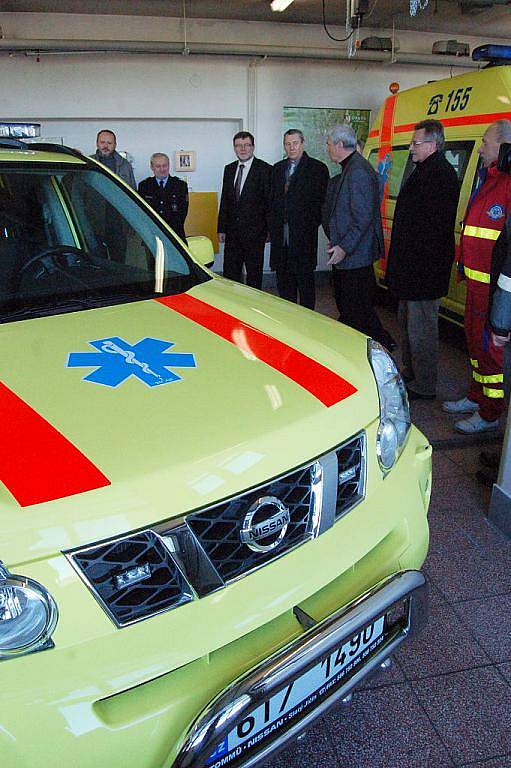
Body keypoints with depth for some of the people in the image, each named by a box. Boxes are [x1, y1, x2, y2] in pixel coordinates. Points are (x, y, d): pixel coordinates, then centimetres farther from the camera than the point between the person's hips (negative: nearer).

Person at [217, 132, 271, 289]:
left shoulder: (265, 169, -5)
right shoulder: (229, 169, 13)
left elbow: (270, 202, -6)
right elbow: (224, 201, 14)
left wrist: (269, 229, -10)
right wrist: (221, 229, 10)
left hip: (254, 233, -5)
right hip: (232, 233, 5)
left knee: (254, 275, 5)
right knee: (229, 274, 6)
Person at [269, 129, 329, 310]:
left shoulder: (317, 168, 0)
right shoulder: (277, 168, 16)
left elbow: (322, 200, -4)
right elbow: (273, 200, 16)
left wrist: (312, 224, -10)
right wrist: (272, 227, 8)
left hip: (303, 233, -5)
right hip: (280, 233, 5)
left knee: (305, 278, 1)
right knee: (283, 279, 9)